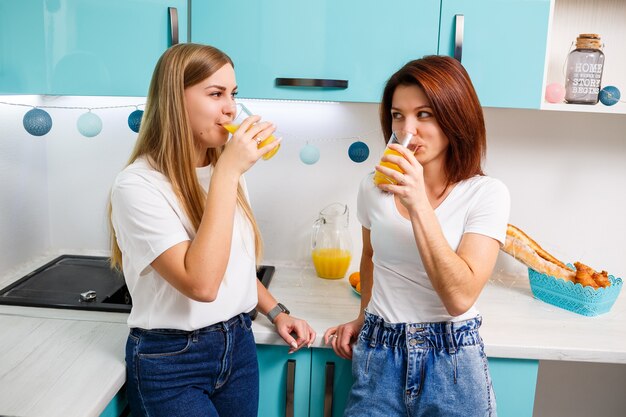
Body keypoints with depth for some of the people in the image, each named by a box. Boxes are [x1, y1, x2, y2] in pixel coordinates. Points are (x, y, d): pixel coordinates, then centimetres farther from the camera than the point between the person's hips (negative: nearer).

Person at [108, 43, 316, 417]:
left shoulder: (227, 171, 4)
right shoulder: (138, 185, -20)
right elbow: (201, 284, -30)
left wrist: (276, 312, 4)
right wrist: (227, 173, -29)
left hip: (239, 343, 7)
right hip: (171, 360, -6)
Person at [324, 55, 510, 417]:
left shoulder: (486, 193, -12)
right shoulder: (374, 187, 0)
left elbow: (460, 298, -21)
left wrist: (419, 204, -25)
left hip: (452, 362, -3)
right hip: (377, 356, 3)